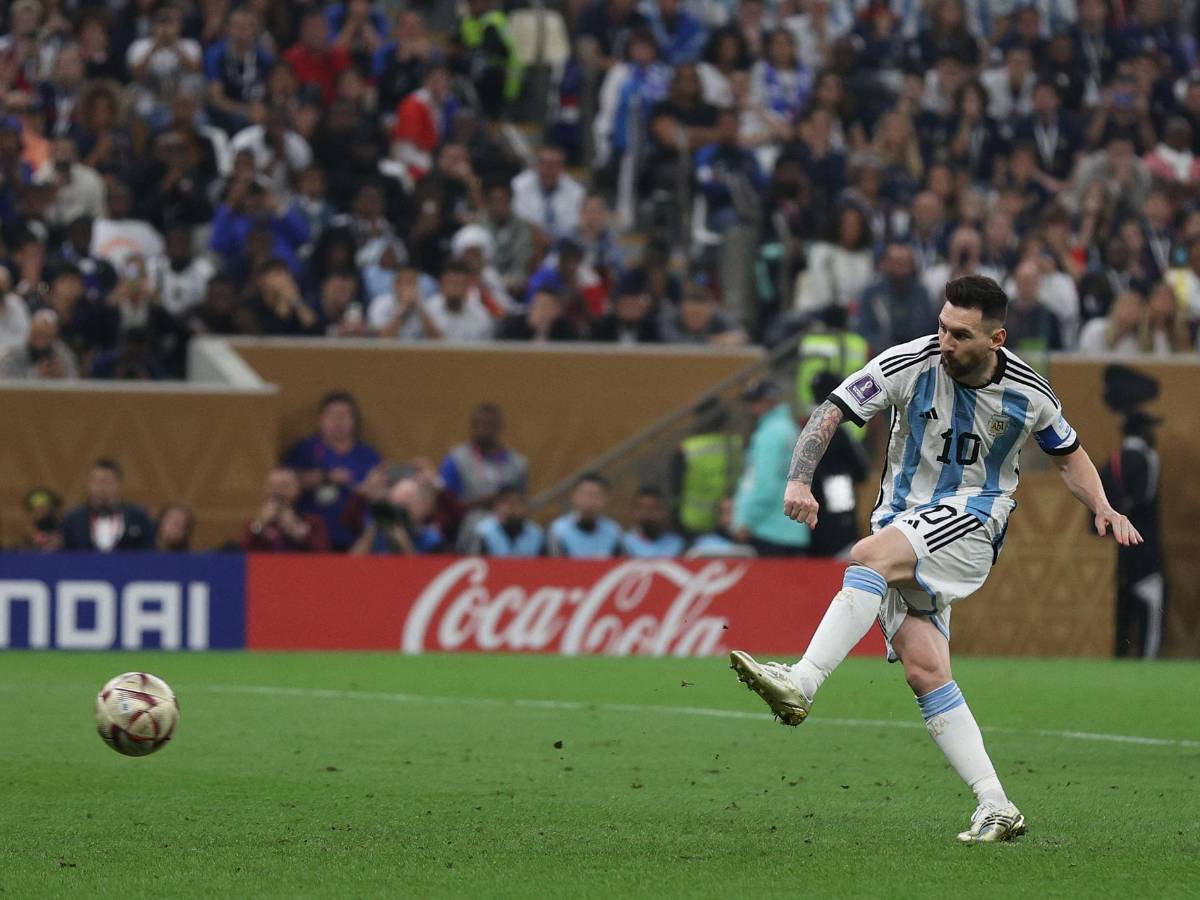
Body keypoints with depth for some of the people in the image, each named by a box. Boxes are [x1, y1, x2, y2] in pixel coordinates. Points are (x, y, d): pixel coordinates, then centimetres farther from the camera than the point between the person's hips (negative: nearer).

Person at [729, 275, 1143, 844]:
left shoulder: (1028, 394, -3)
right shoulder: (909, 364, -7)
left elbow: (1068, 455, 16)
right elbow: (830, 413, -7)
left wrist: (1103, 510, -1)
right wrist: (799, 480, -23)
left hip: (972, 521, -3)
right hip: (903, 529, 3)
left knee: (870, 557, -33)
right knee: (924, 670, -13)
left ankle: (800, 685, -43)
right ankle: (996, 808, -10)